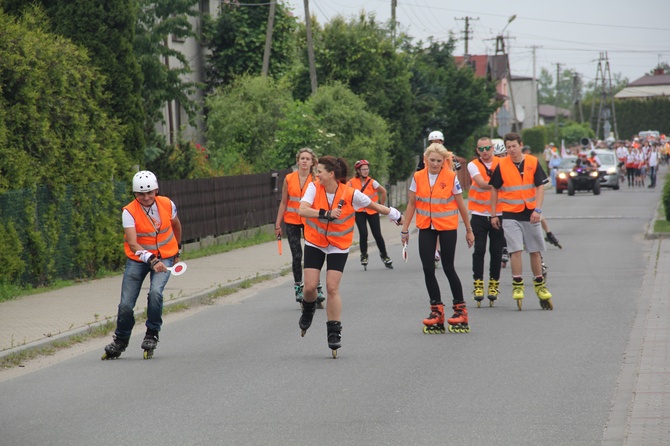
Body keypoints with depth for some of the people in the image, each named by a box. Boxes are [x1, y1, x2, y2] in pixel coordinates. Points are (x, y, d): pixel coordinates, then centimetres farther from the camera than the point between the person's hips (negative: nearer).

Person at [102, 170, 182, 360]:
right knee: (126, 304, -5)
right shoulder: (129, 212, -18)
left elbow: (176, 225, 15)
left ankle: (152, 335, -5)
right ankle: (120, 341, 22)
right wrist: (152, 260, -42)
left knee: (155, 292, -27)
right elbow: (132, 243, -28)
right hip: (138, 259, -1)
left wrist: (177, 249, 27)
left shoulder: (167, 205, -8)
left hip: (164, 257, 1)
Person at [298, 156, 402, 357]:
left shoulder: (351, 194, -18)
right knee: (310, 286, -5)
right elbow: (302, 210, -27)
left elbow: (374, 205, -2)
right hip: (314, 243, 2)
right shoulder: (314, 188, -14)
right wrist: (326, 213, -39)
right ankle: (309, 308, 31)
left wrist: (397, 216, 10)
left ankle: (334, 332, 3)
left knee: (332, 288, -9)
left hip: (338, 246, -2)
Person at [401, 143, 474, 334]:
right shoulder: (418, 177, -1)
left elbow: (460, 205, 0)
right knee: (428, 269, -1)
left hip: (447, 227, -3)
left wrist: (469, 230, 5)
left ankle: (460, 308, 10)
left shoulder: (451, 177, -7)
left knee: (448, 268, -1)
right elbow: (411, 204, 6)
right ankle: (436, 309, 9)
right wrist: (405, 229, 5)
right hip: (426, 227, 3)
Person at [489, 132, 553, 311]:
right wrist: (493, 214, 5)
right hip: (510, 214, -1)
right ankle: (517, 286, -5)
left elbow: (540, 187, 1)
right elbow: (495, 190, 7)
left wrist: (537, 210, -10)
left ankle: (539, 285, 21)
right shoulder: (501, 166, 0)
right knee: (515, 250, -11)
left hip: (530, 214, 1)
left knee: (535, 251, 8)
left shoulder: (533, 162, 1)